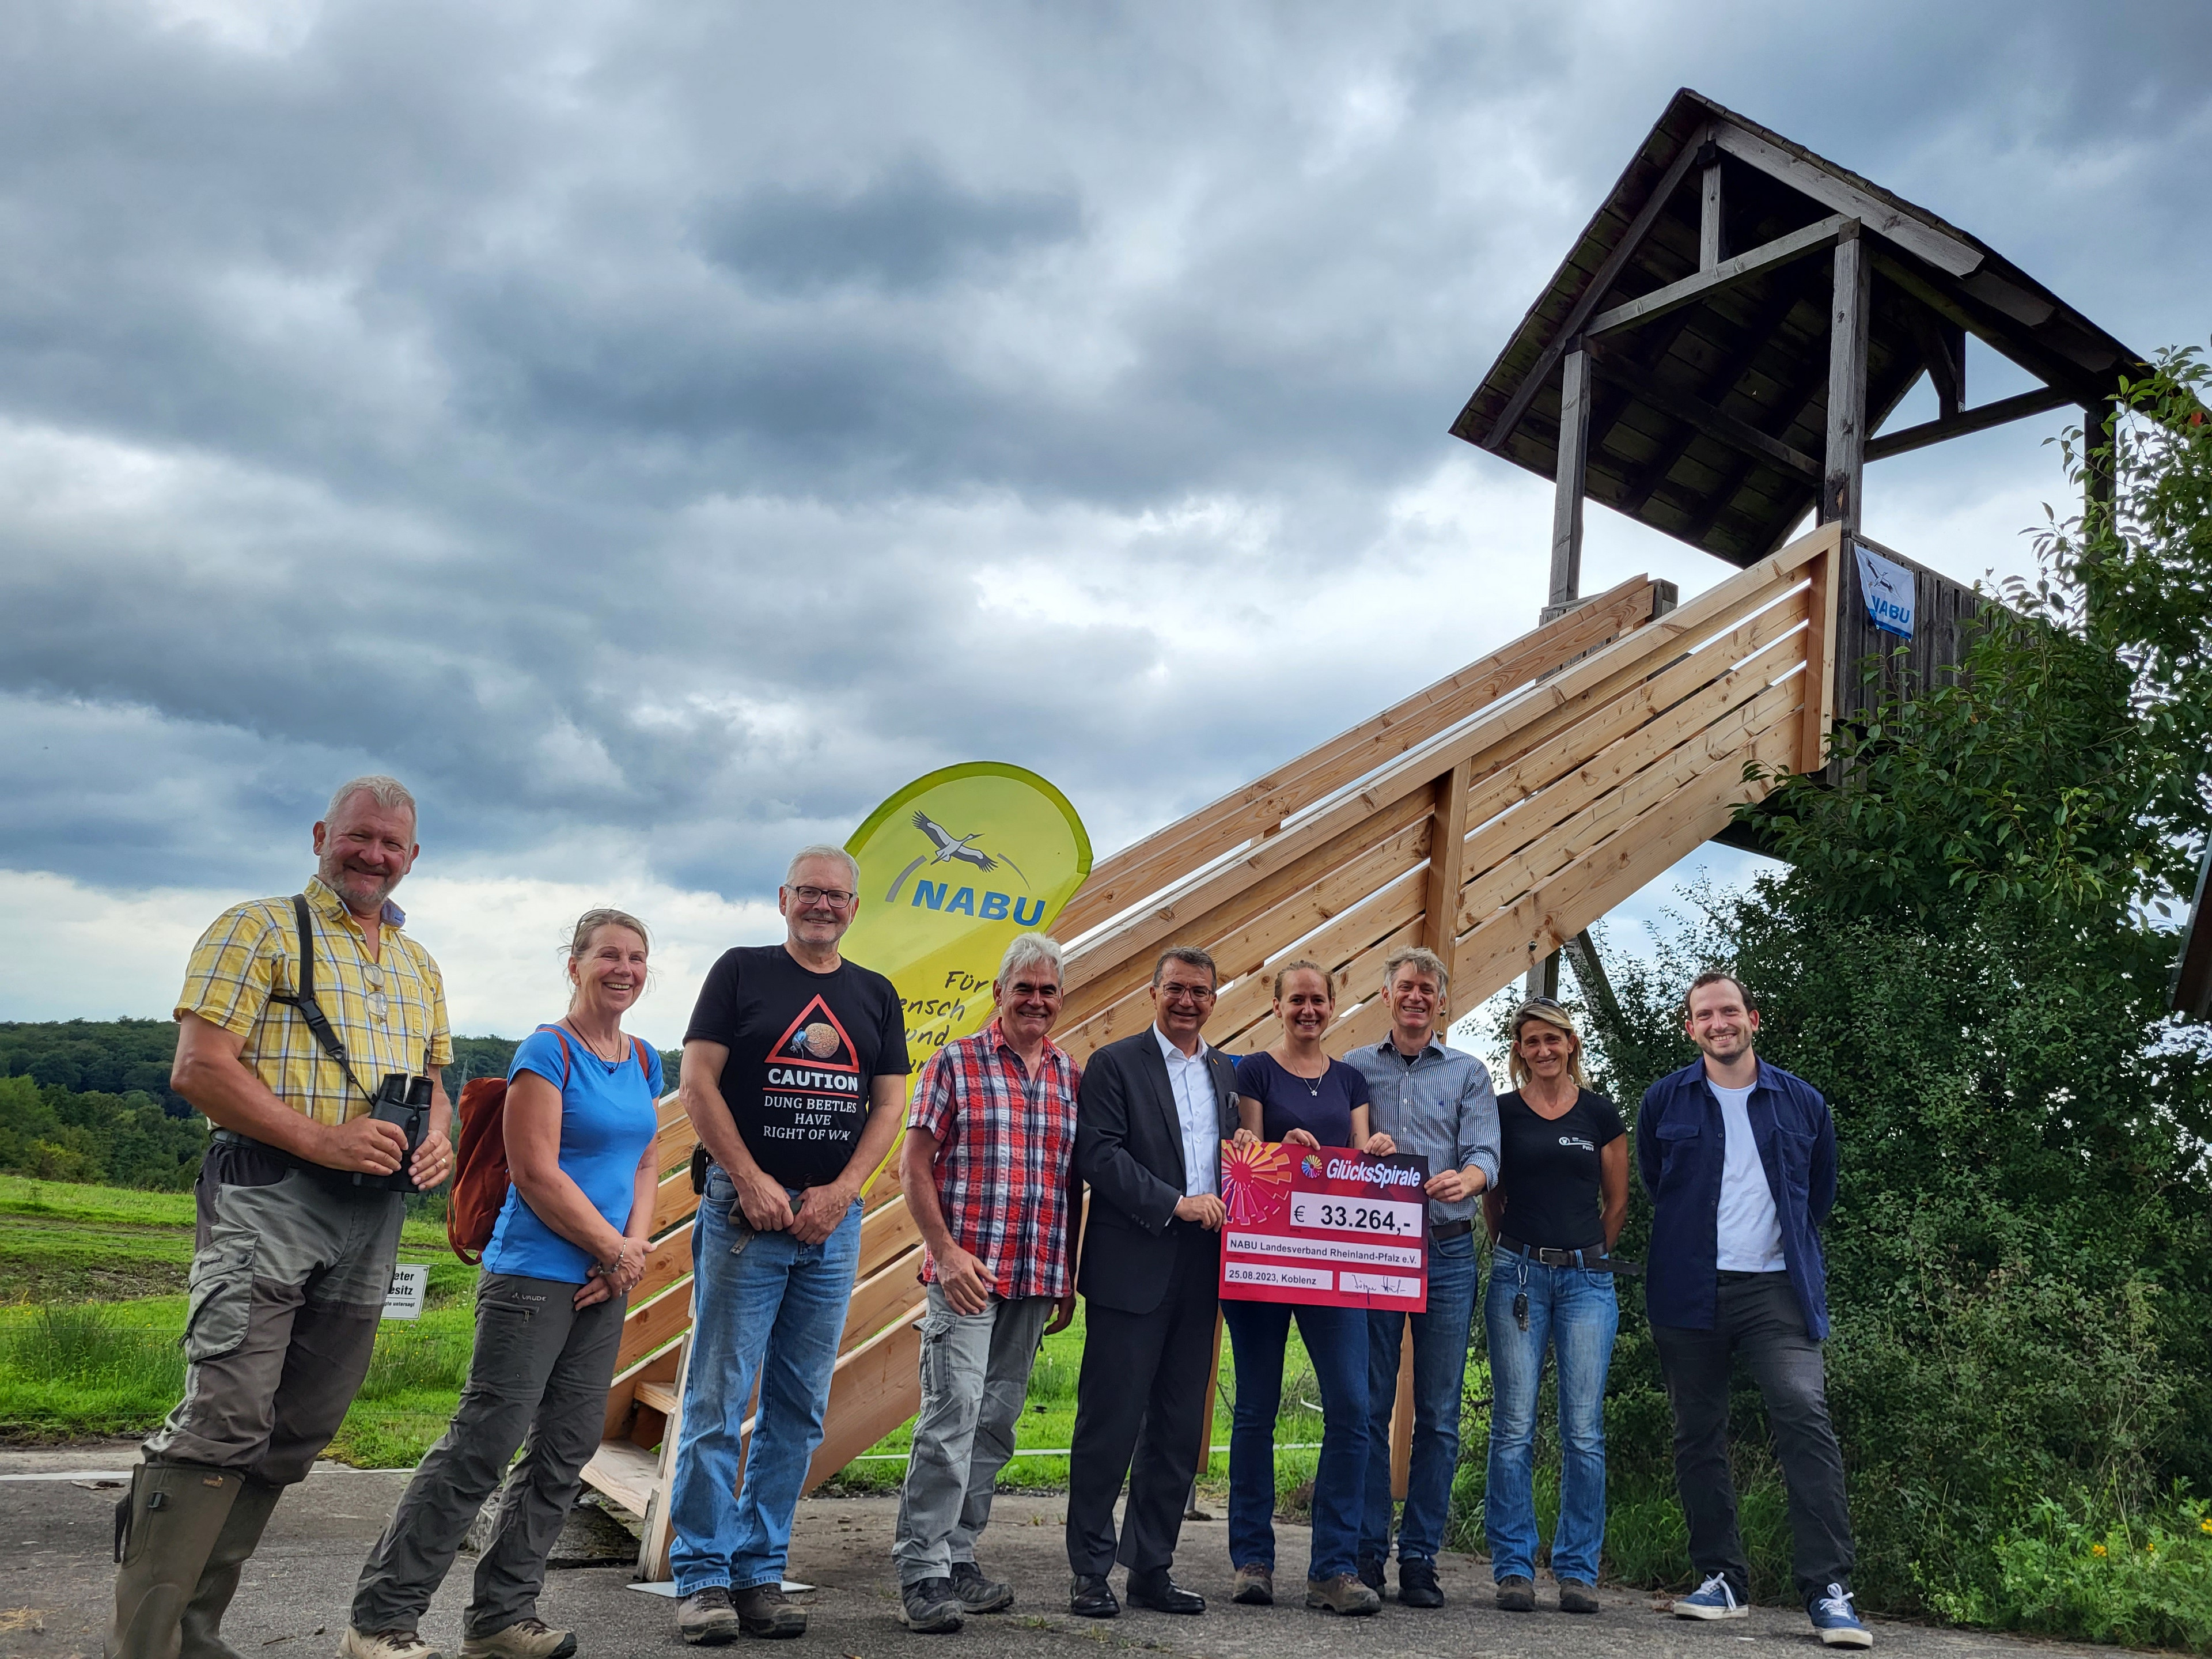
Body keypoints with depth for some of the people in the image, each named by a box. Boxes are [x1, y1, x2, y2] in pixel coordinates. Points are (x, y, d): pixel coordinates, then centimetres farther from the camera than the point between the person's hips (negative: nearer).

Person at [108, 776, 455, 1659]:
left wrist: (438, 1135, 4)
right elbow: (198, 1066, -9)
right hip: (267, 1192, -6)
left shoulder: (418, 966, 20)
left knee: (298, 1432, 8)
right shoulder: (260, 928, 0)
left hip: (373, 1212, 6)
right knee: (226, 1416, -15)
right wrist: (322, 1139, -17)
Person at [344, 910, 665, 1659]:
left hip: (604, 1285, 8)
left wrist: (636, 1246, -1)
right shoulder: (547, 1052, -9)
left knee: (566, 1450, 9)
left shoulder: (645, 1062, 13)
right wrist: (615, 1249, -9)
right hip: (534, 1278, -8)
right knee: (481, 1447, -7)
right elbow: (537, 1174, -14)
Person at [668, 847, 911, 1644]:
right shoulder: (742, 972, 3)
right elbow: (697, 1082, -3)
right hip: (744, 1211, -4)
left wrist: (841, 1191, -4)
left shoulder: (876, 995, 13)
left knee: (800, 1408, 6)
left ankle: (760, 1573, 16)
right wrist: (752, 1181, -11)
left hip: (833, 1220, 4)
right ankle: (702, 1577, 5)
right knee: (719, 1399, -4)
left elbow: (889, 1104, 10)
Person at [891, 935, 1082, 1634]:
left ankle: (958, 1557, 24)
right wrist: (946, 1252, -13)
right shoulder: (955, 1063, -2)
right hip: (966, 1274, -5)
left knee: (995, 1426, 12)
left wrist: (1067, 1276, 13)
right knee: (951, 1418, -9)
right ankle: (921, 1573, 0)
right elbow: (914, 1167, -4)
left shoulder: (1072, 1078, 11)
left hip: (1036, 1284, 5)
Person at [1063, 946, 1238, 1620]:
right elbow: (1099, 1155, -12)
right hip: (1133, 1269, -5)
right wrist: (1175, 1204, -17)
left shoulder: (1225, 1072, 16)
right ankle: (1090, 1572, 11)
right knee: (1110, 1423, 0)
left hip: (1199, 1274, 6)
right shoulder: (1114, 1064, -2)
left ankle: (1152, 1569, 21)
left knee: (1180, 1429, 10)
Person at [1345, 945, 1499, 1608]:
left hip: (1446, 1253, 0)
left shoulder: (1469, 1073, 10)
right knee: (1368, 1407, 1)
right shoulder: (1354, 1068, 11)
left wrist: (1465, 1178, -26)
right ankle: (1365, 1555, 9)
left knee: (1438, 1415, 3)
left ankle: (1420, 1559, 11)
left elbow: (1486, 1154, -3)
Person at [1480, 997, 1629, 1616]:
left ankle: (1578, 1570, 10)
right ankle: (1514, 1568, 7)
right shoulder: (1501, 1112, 5)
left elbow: (1616, 1202, 15)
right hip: (1517, 1276, -1)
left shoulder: (1601, 1114, 7)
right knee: (1514, 1427, -1)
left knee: (1583, 1430, 1)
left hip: (1586, 1279, 1)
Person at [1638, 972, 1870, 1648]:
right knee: (1698, 1436, 5)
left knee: (1804, 1417, -16)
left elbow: (1820, 1194, 18)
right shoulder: (1664, 1101, 5)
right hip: (1689, 1290, 1)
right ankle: (1723, 1579, 16)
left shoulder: (1802, 1103, 6)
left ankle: (1829, 1590, -13)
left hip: (1775, 1288, -1)